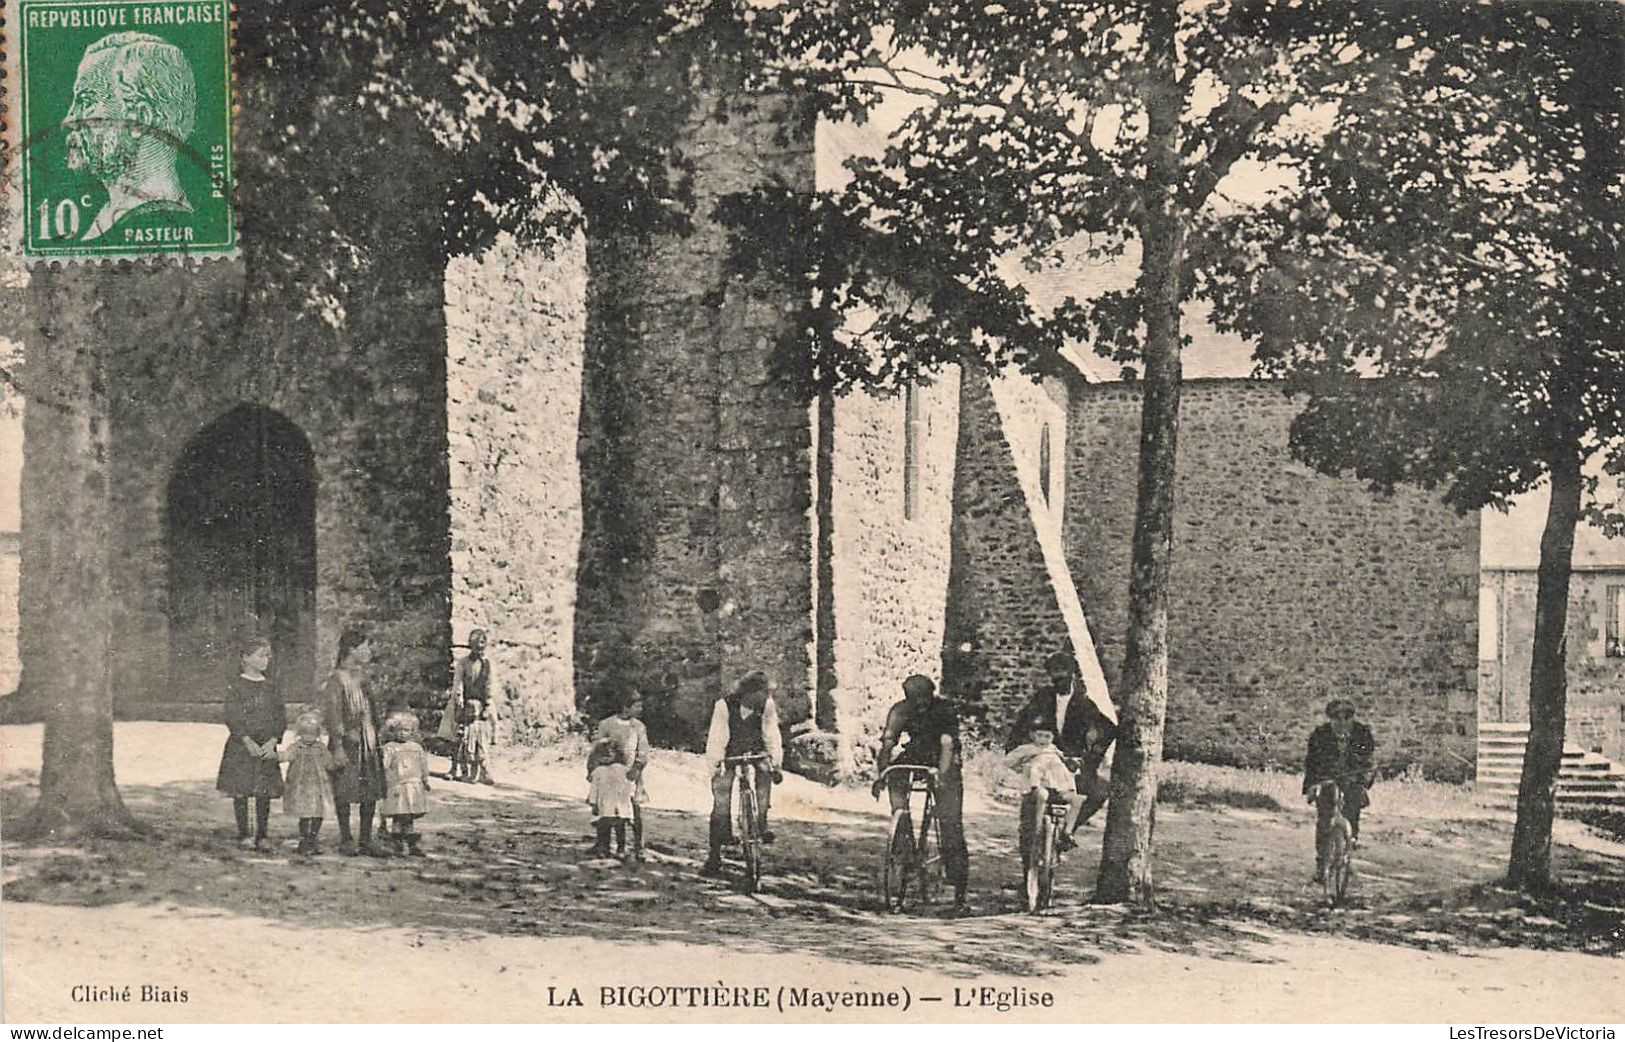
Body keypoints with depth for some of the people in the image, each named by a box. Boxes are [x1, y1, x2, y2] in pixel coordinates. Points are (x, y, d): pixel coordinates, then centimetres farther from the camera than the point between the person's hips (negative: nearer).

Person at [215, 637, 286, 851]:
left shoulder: (271, 686, 9)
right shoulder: (236, 685, -2)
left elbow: (281, 717, 6)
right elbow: (232, 718, -9)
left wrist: (272, 742, -8)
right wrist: (249, 742, -17)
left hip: (266, 747, 3)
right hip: (241, 745, -3)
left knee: (264, 793, 2)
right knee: (240, 791, -1)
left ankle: (262, 836, 8)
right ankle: (243, 835, 7)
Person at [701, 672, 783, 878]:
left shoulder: (767, 705, -17)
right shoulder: (724, 705, -24)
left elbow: (772, 736, -13)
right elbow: (716, 739, -23)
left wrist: (776, 763, -20)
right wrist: (715, 765, -30)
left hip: (754, 749, 2)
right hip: (729, 753, -2)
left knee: (765, 770, -31)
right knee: (721, 803, -8)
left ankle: (762, 823, -23)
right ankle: (714, 857, -3)